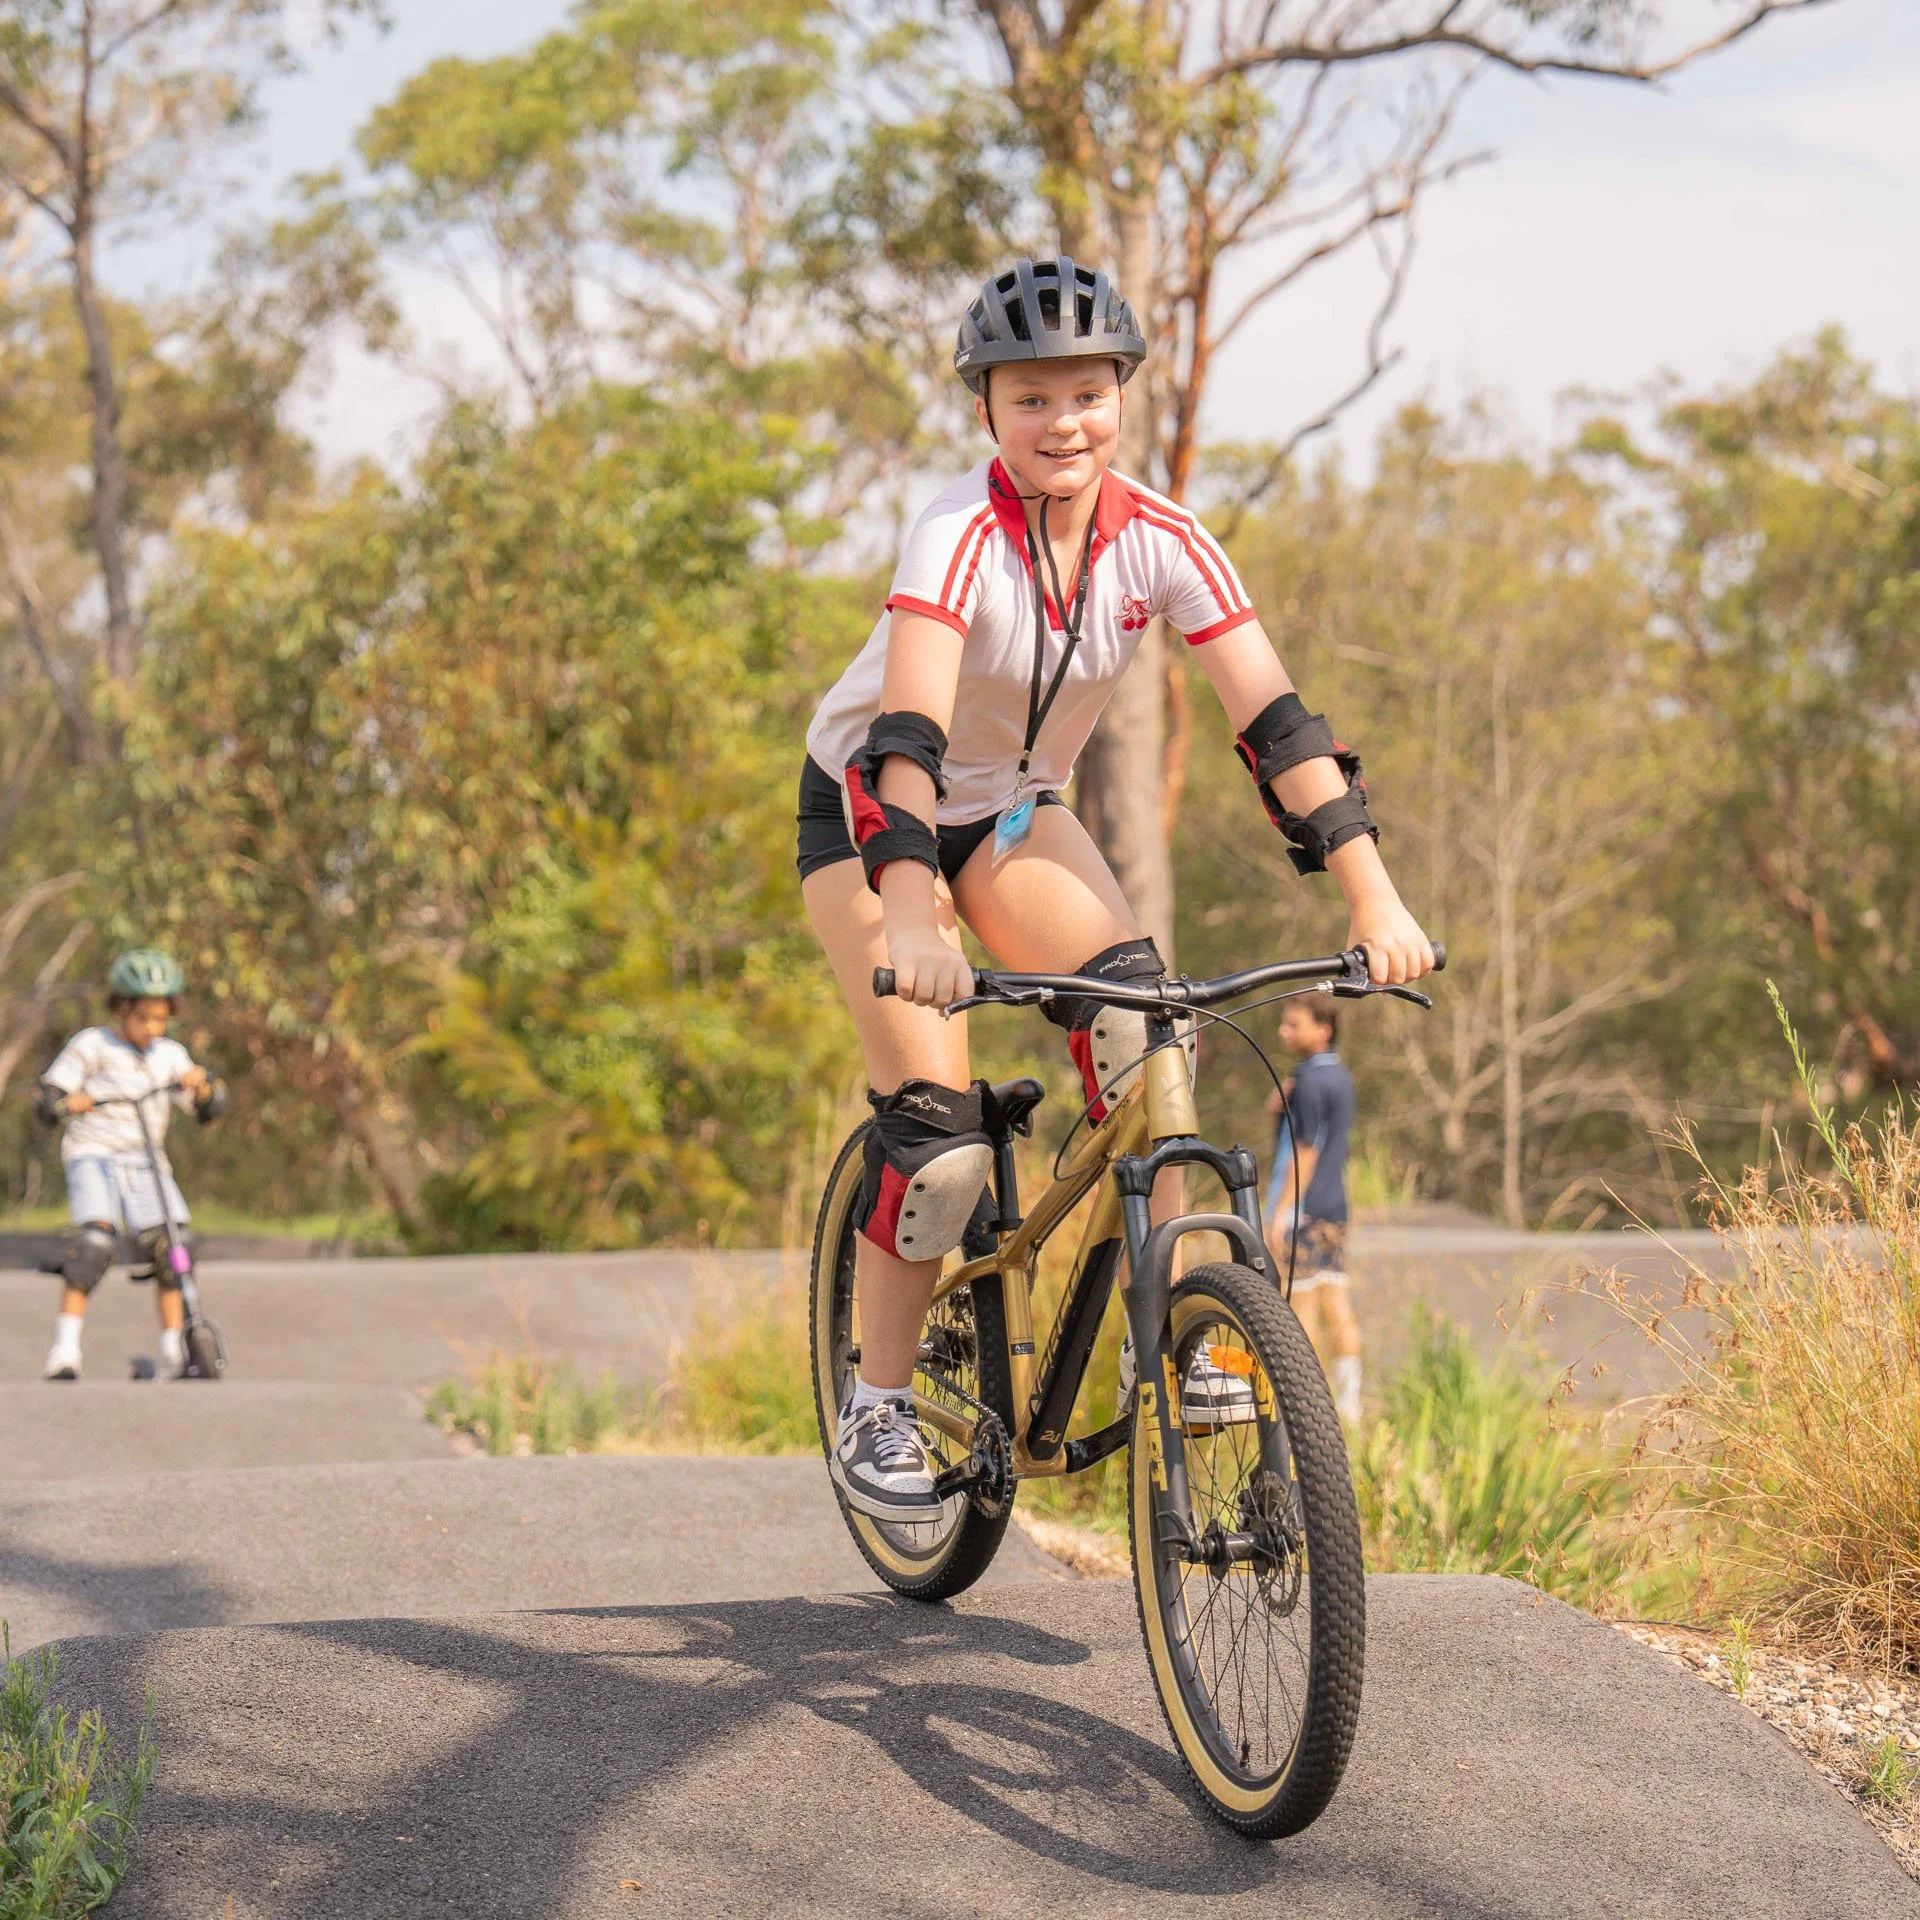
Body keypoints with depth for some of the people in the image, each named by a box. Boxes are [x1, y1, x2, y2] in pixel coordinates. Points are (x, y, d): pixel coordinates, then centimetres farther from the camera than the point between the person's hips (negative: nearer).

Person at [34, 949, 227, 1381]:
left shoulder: (170, 1055, 11)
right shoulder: (91, 1045, -1)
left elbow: (209, 1111, 10)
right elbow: (46, 1100, -5)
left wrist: (202, 1084, -11)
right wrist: (67, 1102, -28)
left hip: (144, 1164, 4)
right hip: (92, 1155, -4)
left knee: (172, 1244, -13)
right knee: (96, 1235, -26)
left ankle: (174, 1352, -2)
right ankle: (64, 1350, -24)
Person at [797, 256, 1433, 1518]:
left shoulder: (1161, 542, -18)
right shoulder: (961, 536, -31)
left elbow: (1275, 721, -22)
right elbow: (908, 731, -44)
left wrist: (1375, 898, -32)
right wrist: (910, 914, -58)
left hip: (1016, 808, 4)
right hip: (869, 809, -4)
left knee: (1138, 1022, -22)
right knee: (939, 1135, -16)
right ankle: (878, 1410, 3)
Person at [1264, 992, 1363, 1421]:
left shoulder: (1311, 1082, -14)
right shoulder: (1340, 1077, 15)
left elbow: (1305, 1151, -17)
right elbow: (1275, 1111, 19)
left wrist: (1282, 1212, -17)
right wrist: (1284, 1094, -3)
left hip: (1305, 1208, -9)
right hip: (1335, 1205, 9)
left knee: (1301, 1304, -5)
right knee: (1336, 1301, 7)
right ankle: (1348, 1399, 6)